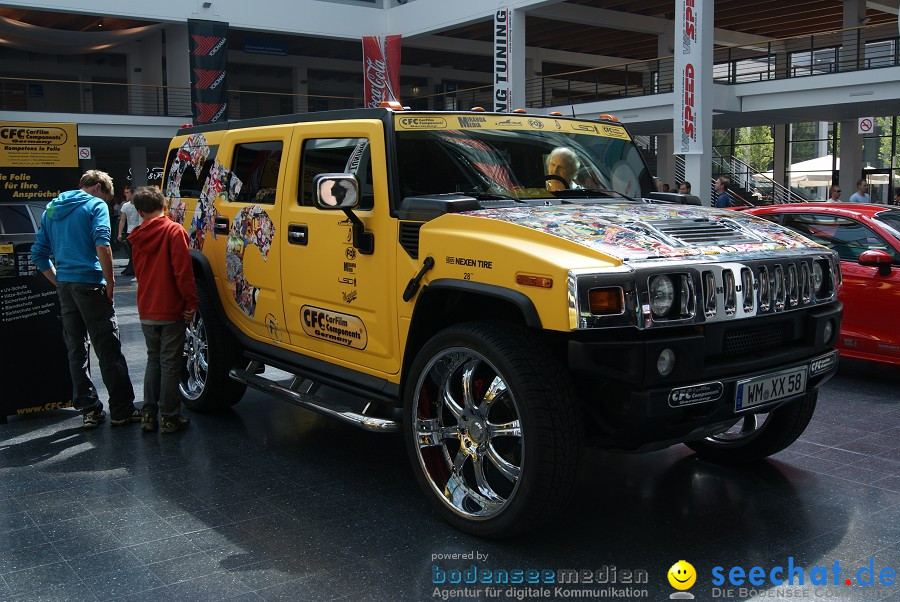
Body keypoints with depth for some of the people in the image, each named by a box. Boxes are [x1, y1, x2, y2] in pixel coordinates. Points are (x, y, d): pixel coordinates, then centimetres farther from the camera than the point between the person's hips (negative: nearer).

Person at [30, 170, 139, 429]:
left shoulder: (51, 210, 18)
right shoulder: (95, 205, -2)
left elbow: (38, 253, 17)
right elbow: (102, 245, -17)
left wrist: (58, 282, 17)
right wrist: (110, 281, -11)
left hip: (65, 285, 7)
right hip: (89, 283, -6)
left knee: (76, 349, 11)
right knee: (108, 349, -1)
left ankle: (89, 410, 14)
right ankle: (121, 410, 3)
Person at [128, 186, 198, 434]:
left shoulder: (138, 237, 7)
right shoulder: (173, 231, -12)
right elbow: (183, 271, -17)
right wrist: (191, 302, -12)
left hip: (146, 311, 5)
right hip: (170, 311, -5)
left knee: (153, 361, 17)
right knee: (170, 364, 2)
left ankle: (148, 414, 18)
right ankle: (170, 418, 6)